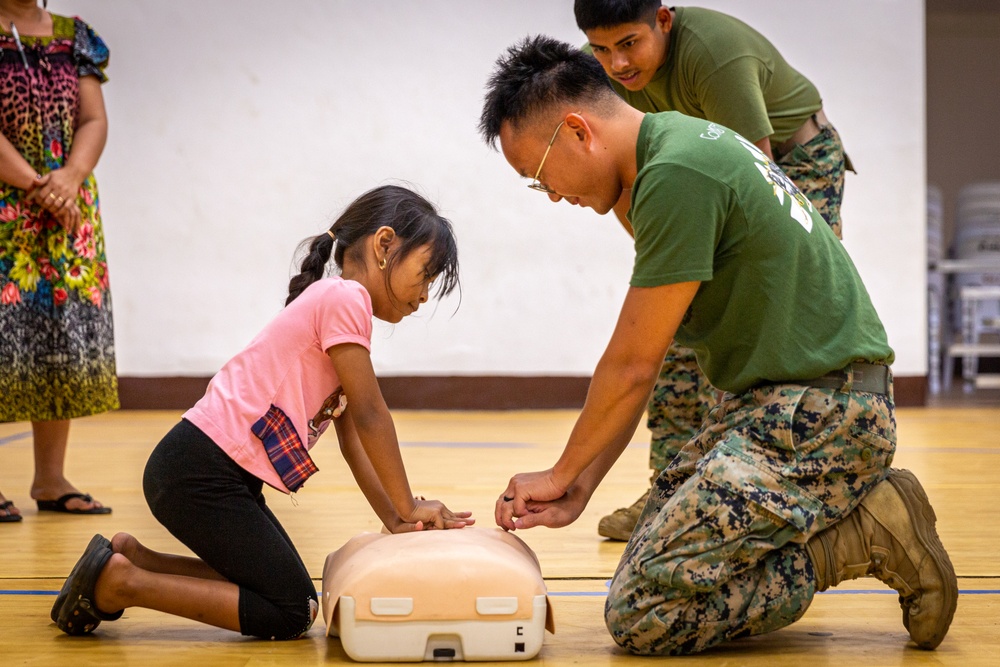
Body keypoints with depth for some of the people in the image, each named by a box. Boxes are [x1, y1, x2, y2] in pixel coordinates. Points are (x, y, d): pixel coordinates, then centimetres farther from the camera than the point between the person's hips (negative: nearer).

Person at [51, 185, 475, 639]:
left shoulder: (335, 303, 18)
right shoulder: (345, 296, -13)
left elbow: (353, 437, 13)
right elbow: (370, 416, -12)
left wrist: (396, 520, 6)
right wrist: (407, 508, -3)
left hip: (227, 476, 11)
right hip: (199, 475, -11)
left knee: (294, 596, 16)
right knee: (290, 614, -7)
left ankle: (132, 558, 15)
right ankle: (120, 582, -5)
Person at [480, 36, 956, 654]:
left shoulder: (675, 174, -19)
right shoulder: (680, 141, 12)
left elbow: (633, 365, -13)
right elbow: (638, 364, 13)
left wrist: (563, 475, 3)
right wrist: (578, 486, 10)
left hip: (823, 412, -10)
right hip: (779, 400, 10)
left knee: (643, 613, -14)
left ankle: (870, 535, -5)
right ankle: (851, 506, 12)